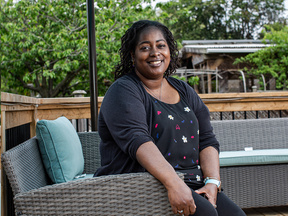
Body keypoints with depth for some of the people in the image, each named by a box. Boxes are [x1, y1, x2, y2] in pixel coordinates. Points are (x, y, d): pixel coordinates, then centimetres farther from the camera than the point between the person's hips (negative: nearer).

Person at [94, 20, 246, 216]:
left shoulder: (185, 91, 16)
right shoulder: (124, 91, -4)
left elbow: (207, 140, 10)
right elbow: (136, 140, -20)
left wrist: (212, 182, -7)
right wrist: (173, 183, -31)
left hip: (192, 183, 6)